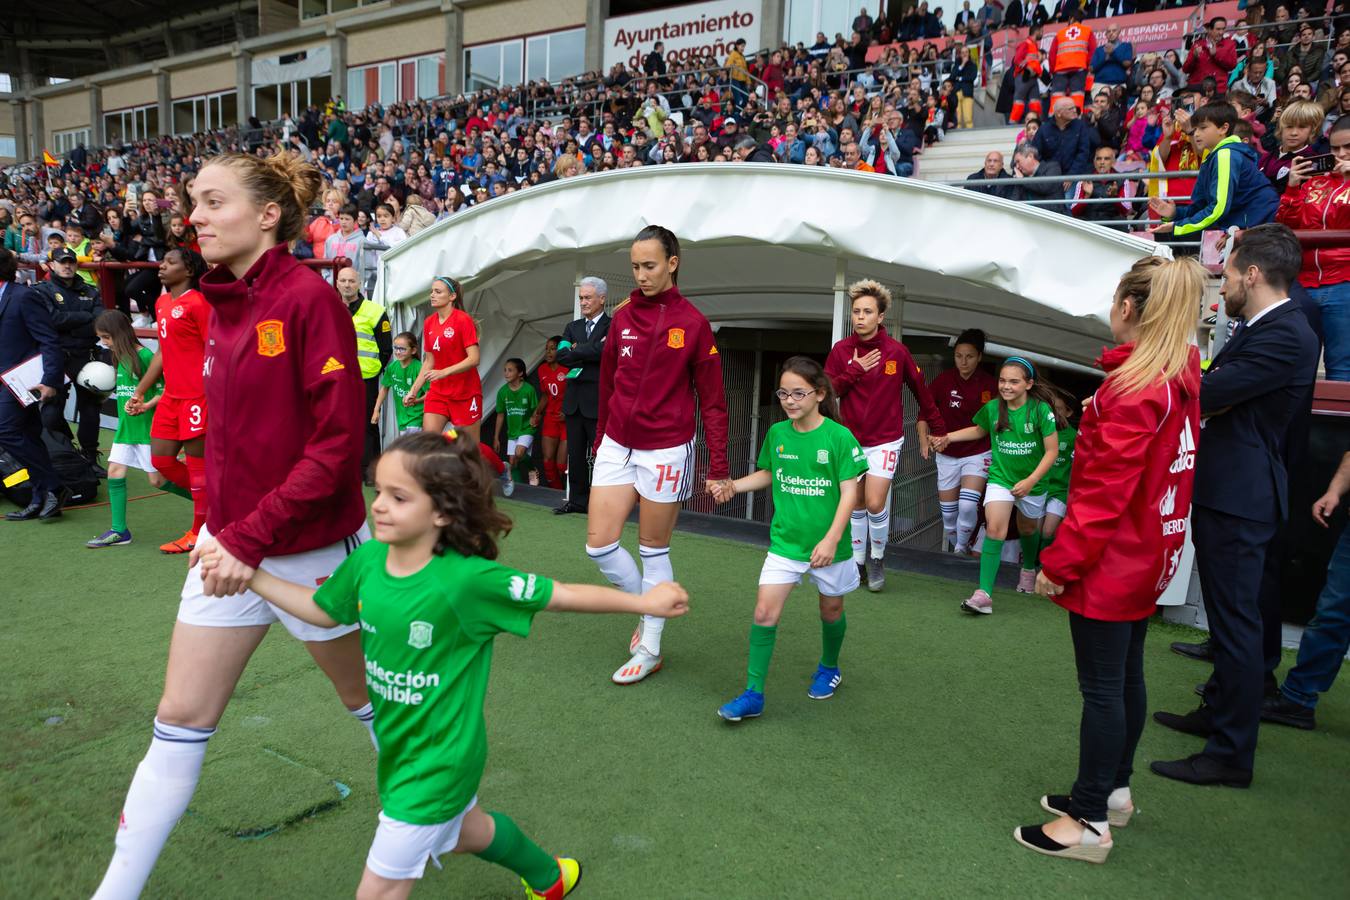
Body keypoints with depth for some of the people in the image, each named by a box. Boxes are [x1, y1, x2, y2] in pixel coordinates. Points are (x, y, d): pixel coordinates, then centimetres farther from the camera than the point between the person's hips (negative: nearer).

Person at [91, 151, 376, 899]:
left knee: (365, 696, 16)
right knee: (180, 721, 11)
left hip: (312, 549, -6)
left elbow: (336, 444, -21)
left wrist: (250, 537, -21)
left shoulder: (308, 298, -17)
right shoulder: (219, 304, 5)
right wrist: (214, 525, 6)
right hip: (231, 547, 6)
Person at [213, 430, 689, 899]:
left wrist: (644, 601, -18)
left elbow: (563, 595, -22)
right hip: (399, 749, 7)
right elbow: (323, 611, 7)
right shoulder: (367, 559, -11)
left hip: (438, 762, -7)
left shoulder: (467, 579, -30)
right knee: (464, 830, 31)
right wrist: (250, 574, 1)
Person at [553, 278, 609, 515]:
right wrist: (589, 353, -10)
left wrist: (576, 352, -7)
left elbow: (604, 352, -21)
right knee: (575, 454, 12)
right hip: (574, 400, 6)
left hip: (598, 400, -6)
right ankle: (578, 500, 21)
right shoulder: (572, 327, 15)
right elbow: (561, 356, 1)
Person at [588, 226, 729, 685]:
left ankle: (649, 650, 23)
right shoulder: (623, 316, 5)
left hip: (665, 451, -4)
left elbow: (712, 400, -6)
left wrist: (718, 466, -9)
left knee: (654, 550, 6)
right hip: (617, 446, 5)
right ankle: (648, 612, 28)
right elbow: (608, 383, 13)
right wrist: (601, 436, 16)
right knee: (599, 545, 2)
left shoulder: (693, 323, -8)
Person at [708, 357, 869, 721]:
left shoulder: (839, 437, -14)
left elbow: (849, 492, -13)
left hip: (828, 544, -2)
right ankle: (753, 694, 1)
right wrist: (733, 486, -1)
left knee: (831, 611, 18)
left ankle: (829, 668, 45)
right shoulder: (777, 433, -1)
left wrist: (831, 540, -21)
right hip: (785, 540, 3)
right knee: (764, 612, -7)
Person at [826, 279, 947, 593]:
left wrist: (938, 428, 8)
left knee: (875, 503, -10)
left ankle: (877, 558, 14)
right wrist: (854, 371, -17)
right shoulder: (841, 350, -4)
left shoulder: (897, 351, -8)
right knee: (857, 504, 10)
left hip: (885, 440, -2)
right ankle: (858, 559, 27)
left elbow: (921, 391, 2)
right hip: (851, 439, 2)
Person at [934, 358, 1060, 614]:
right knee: (995, 528, -19)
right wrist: (948, 437, 2)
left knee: (1028, 529, 22)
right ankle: (984, 594, -23)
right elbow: (979, 430, 14)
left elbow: (1052, 451, -14)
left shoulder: (1041, 409, -18)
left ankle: (1029, 568, 55)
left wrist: (1030, 481, -22)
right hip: (1000, 477, 0)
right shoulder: (992, 408, -9)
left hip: (1032, 481, 0)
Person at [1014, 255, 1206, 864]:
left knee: (1102, 688, -1)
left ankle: (1090, 822, 10)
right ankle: (1114, 790, 34)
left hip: (1110, 563, -9)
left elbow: (1104, 491, -24)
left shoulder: (1134, 388, -22)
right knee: (1126, 675, 19)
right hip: (1149, 557, 9)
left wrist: (1058, 564, -18)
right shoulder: (1183, 375, 3)